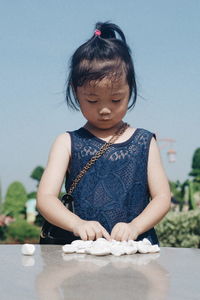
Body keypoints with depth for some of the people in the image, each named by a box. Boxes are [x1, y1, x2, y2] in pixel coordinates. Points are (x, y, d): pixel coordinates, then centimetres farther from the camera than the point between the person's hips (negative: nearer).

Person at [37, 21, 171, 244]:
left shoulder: (144, 142, 13)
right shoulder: (68, 143, 9)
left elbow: (162, 197, 7)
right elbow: (45, 198, -1)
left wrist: (134, 227, -13)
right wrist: (78, 224, -20)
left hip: (137, 251, 1)